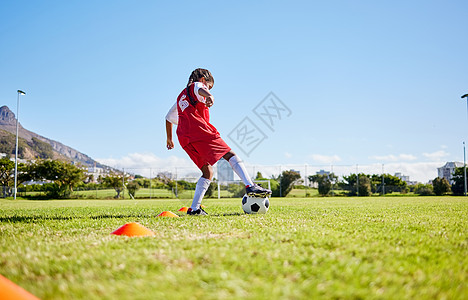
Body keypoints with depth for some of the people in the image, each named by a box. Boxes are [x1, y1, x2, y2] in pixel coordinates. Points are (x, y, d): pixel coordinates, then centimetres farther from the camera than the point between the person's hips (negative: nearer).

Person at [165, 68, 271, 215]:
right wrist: (209, 96, -38)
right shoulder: (196, 85, 13)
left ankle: (194, 208, 0)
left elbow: (168, 118, 42)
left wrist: (169, 138, 53)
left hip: (184, 139, 7)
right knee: (230, 155, -7)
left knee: (208, 172, 10)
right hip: (199, 131, -7)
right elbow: (200, 90, -15)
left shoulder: (181, 96, 36)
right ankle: (250, 186, -25)